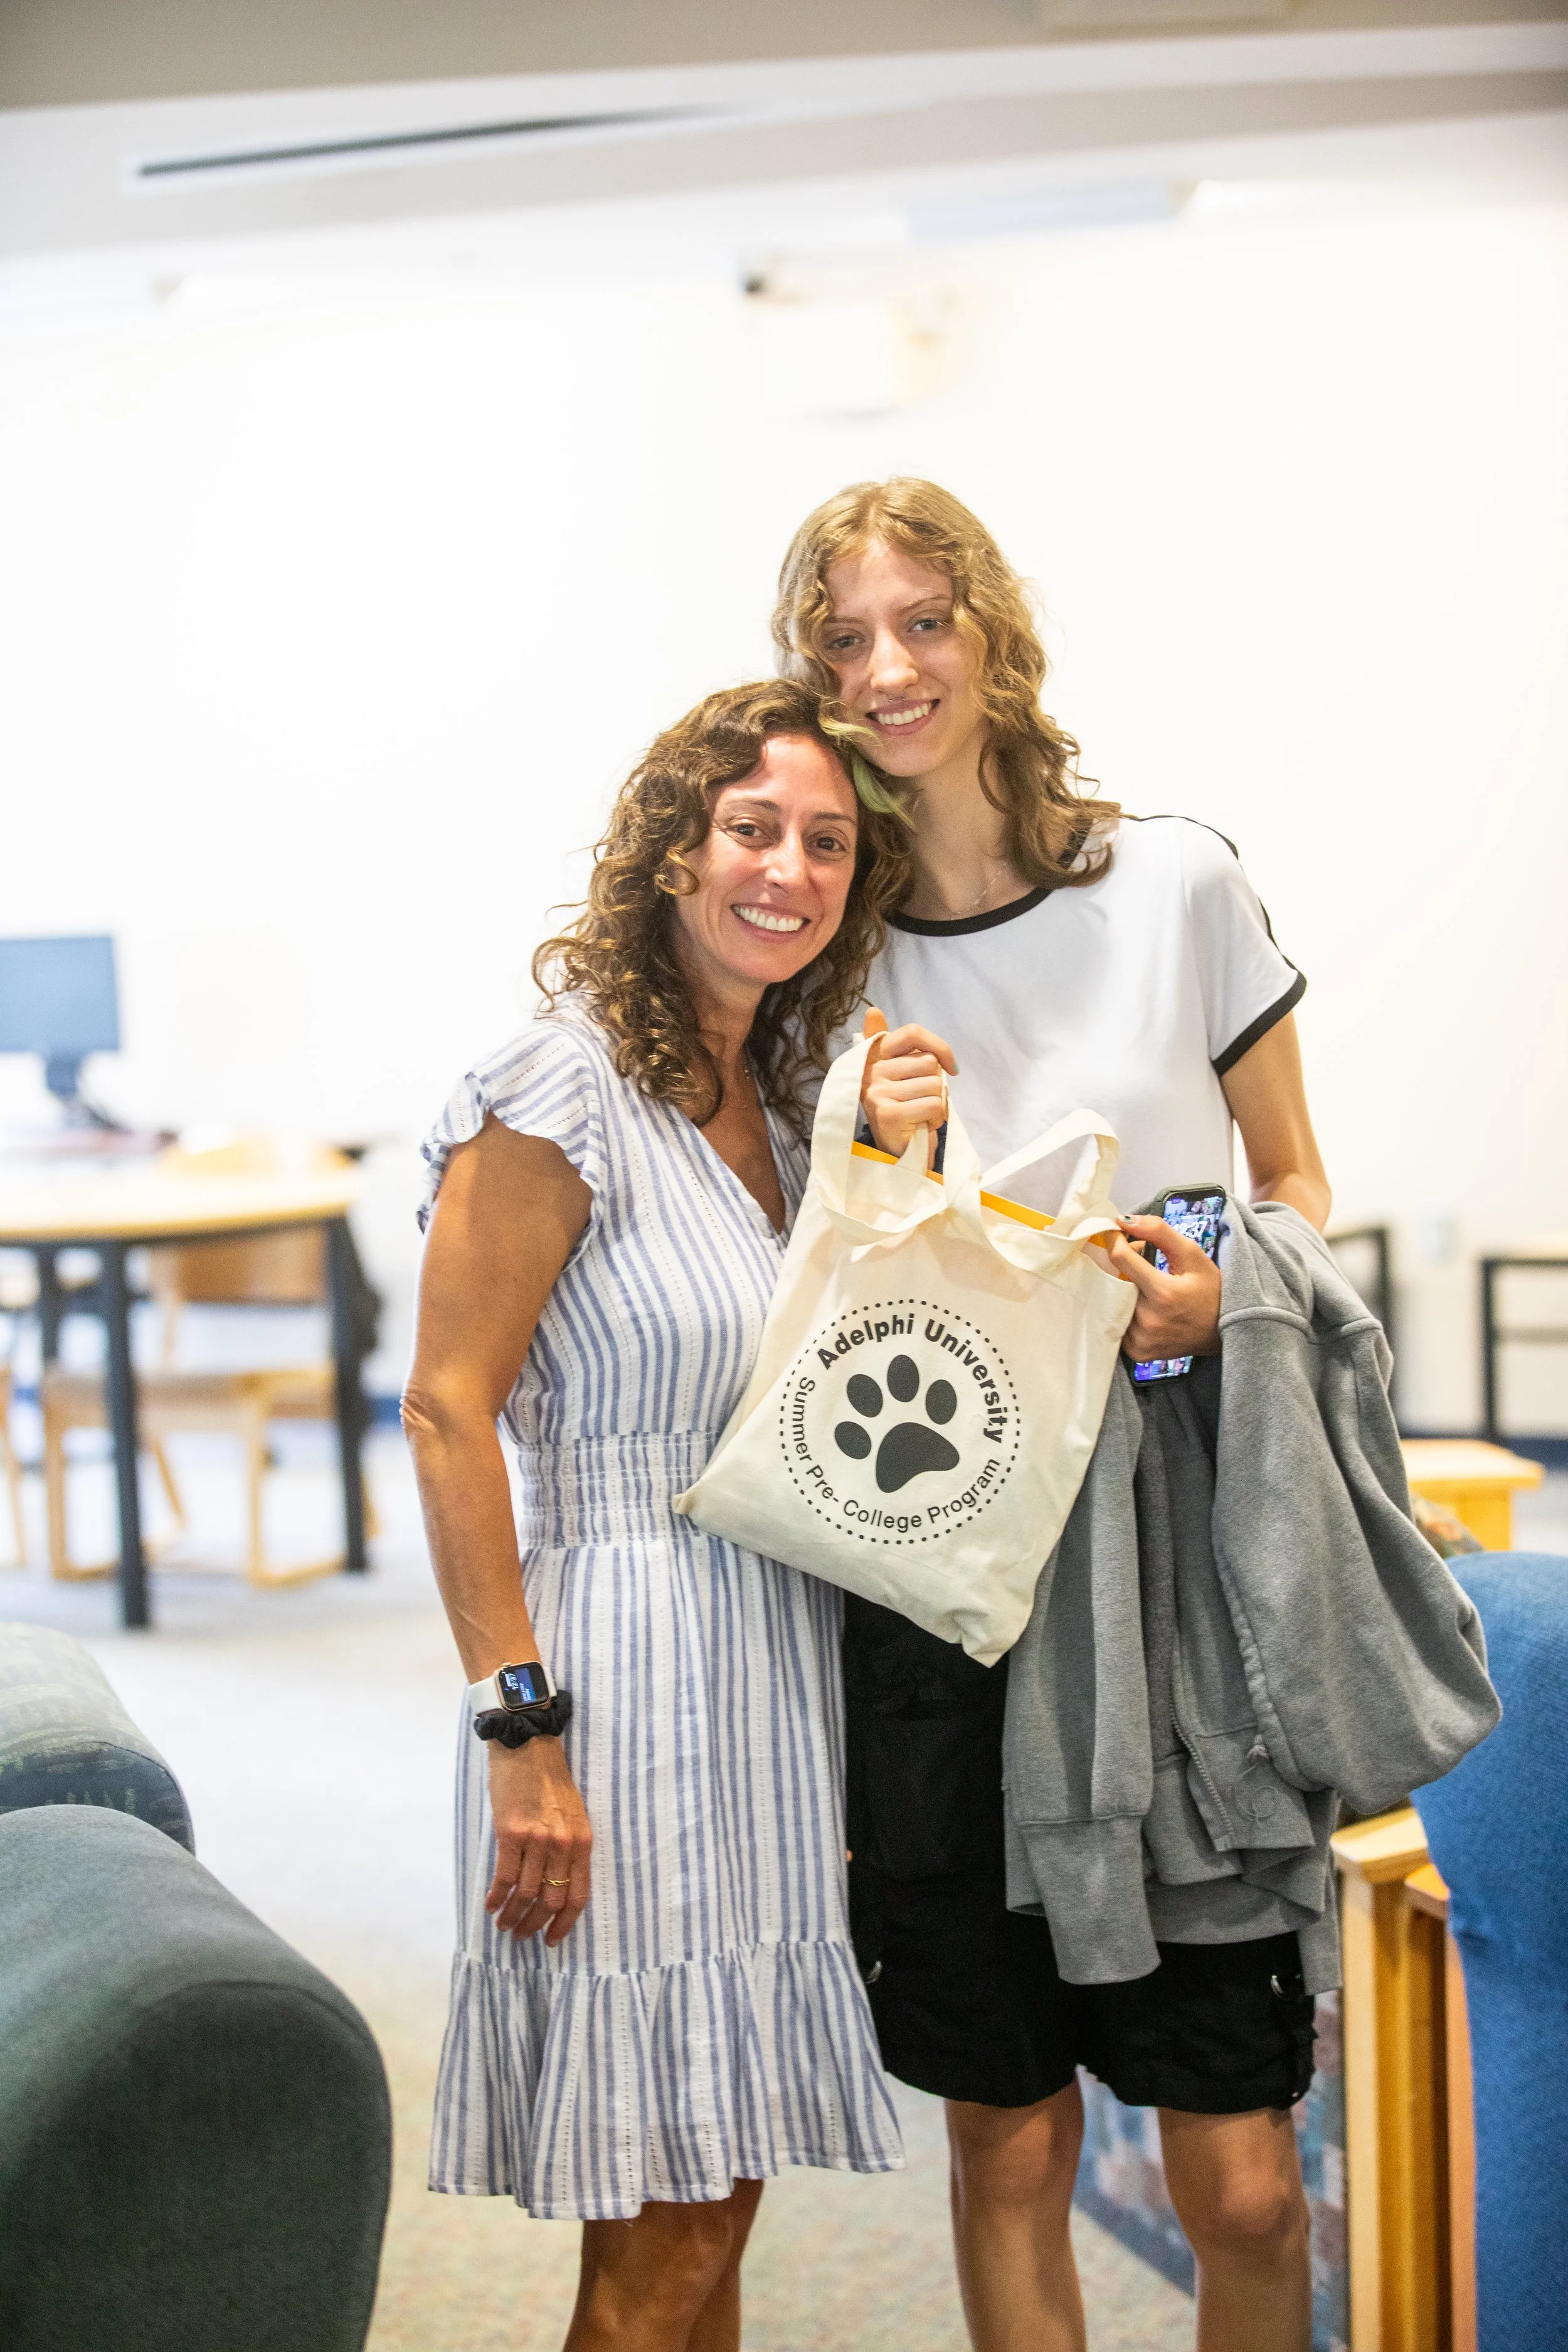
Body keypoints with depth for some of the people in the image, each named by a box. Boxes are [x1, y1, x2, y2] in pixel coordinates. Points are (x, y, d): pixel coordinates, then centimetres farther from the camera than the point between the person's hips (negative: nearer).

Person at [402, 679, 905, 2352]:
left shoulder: (779, 1098, 11)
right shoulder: (566, 1088, -13)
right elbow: (446, 1411, -16)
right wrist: (522, 1729, -19)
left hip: (772, 1685, 8)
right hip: (631, 1679, -8)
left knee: (714, 2202, 16)